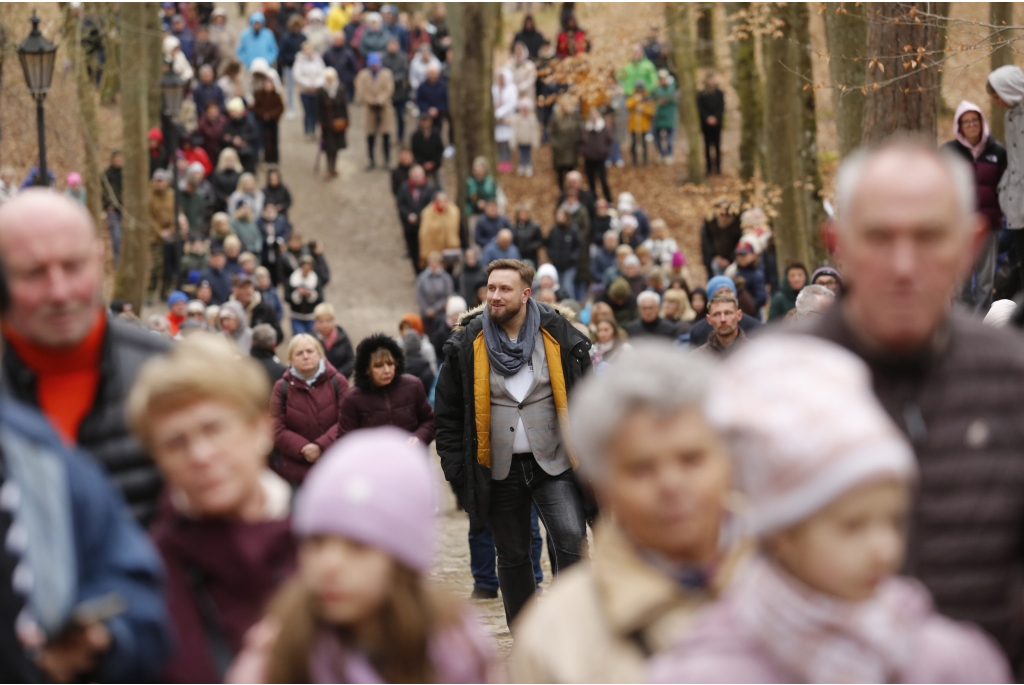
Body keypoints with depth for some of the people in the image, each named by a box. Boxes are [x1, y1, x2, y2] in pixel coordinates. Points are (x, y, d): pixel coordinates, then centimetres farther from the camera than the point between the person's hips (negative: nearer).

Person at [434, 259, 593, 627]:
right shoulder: (467, 344, 0)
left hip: (554, 463, -2)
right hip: (500, 469, 2)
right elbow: (447, 410, 6)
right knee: (512, 556, 10)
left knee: (572, 541, -19)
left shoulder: (559, 335, -2)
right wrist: (456, 467, -1)